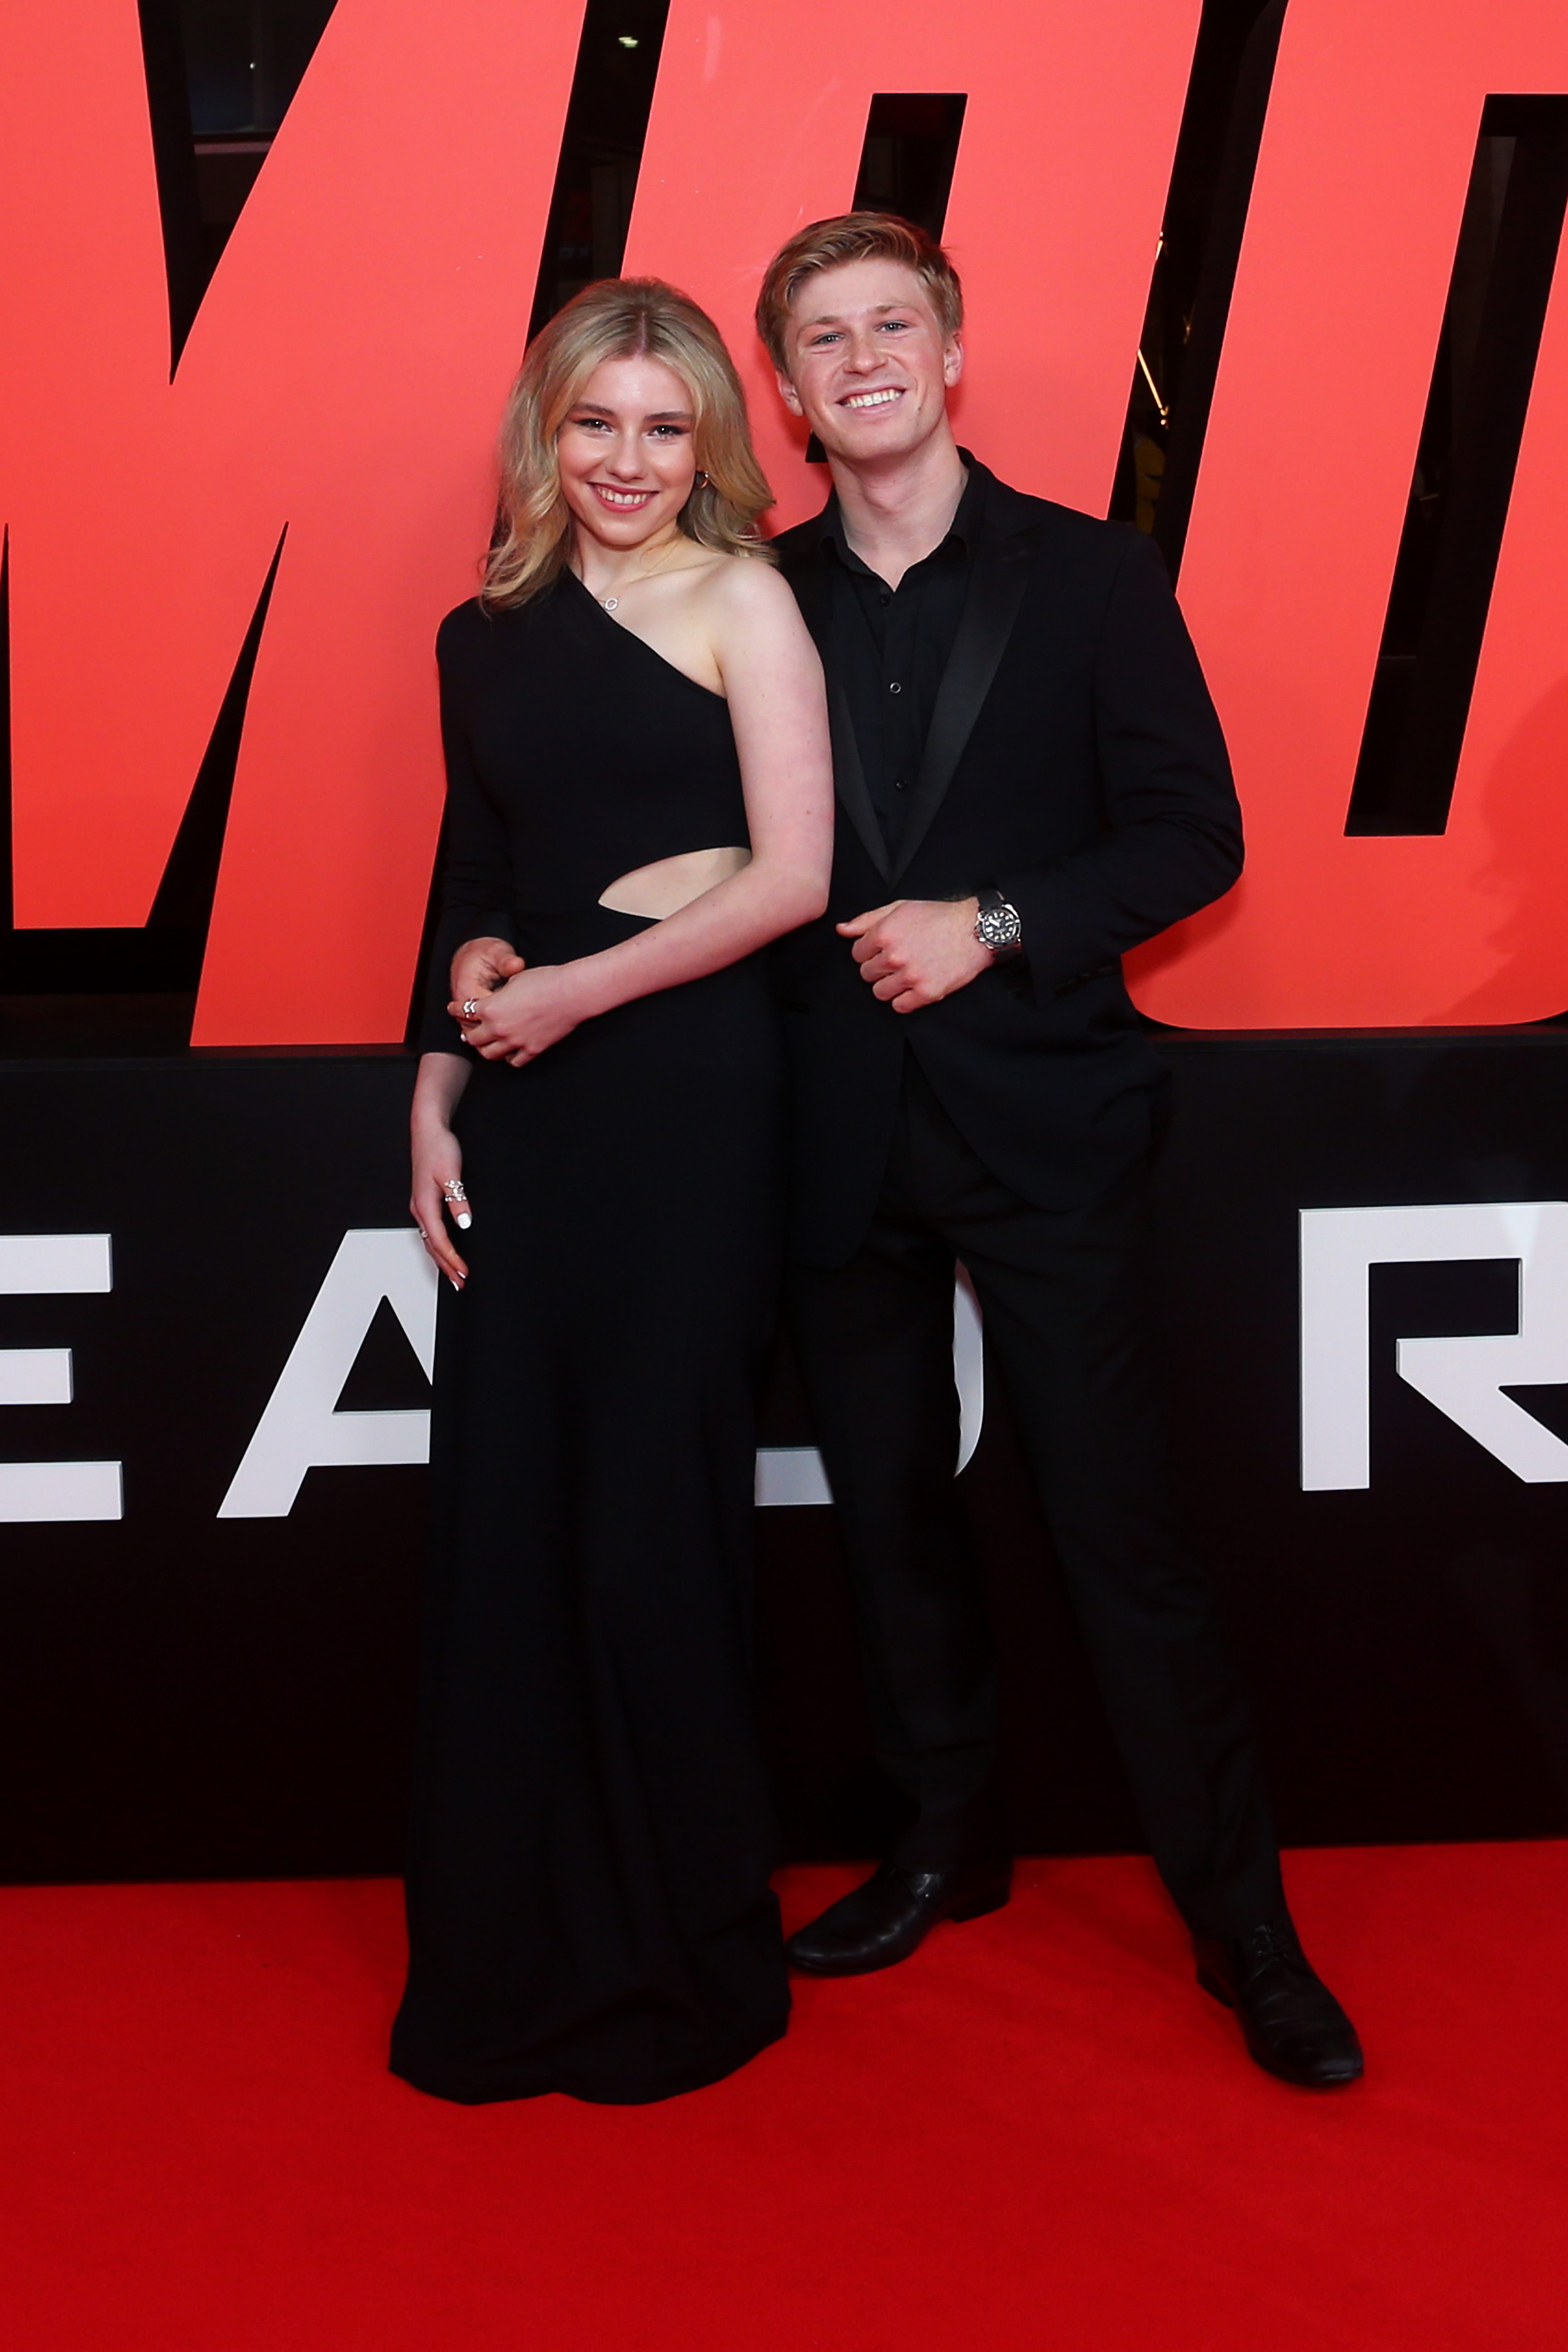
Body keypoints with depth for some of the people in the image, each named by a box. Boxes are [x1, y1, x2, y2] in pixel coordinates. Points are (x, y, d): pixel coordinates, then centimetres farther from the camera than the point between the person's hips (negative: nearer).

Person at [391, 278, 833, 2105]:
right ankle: (522, 1960, 20)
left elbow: (794, 874, -9)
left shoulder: (739, 601, 0)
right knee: (504, 1514, 5)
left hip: (687, 1086, -5)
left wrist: (575, 990, -8)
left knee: (651, 1520, 0)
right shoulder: (484, 638, 14)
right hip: (523, 1111, 5)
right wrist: (435, 1093, 10)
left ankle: (686, 1965, 18)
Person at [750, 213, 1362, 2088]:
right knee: (889, 1512, 14)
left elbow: (1192, 835, -3)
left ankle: (1242, 1926, 11)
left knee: (1121, 1528, -2)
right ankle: (947, 1843, 32)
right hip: (841, 1140, 3)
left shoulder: (1092, 577, -1)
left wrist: (994, 926, -14)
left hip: (1043, 1123, -3)